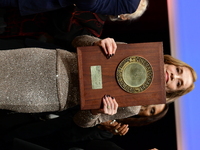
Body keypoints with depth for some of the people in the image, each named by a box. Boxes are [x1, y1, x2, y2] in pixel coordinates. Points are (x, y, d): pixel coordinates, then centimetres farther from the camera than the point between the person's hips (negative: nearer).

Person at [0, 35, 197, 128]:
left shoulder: (132, 105, -5)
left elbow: (82, 121, -5)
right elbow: (78, 41, 3)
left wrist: (97, 111, -29)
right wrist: (99, 42, -21)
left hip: (57, 95, -3)